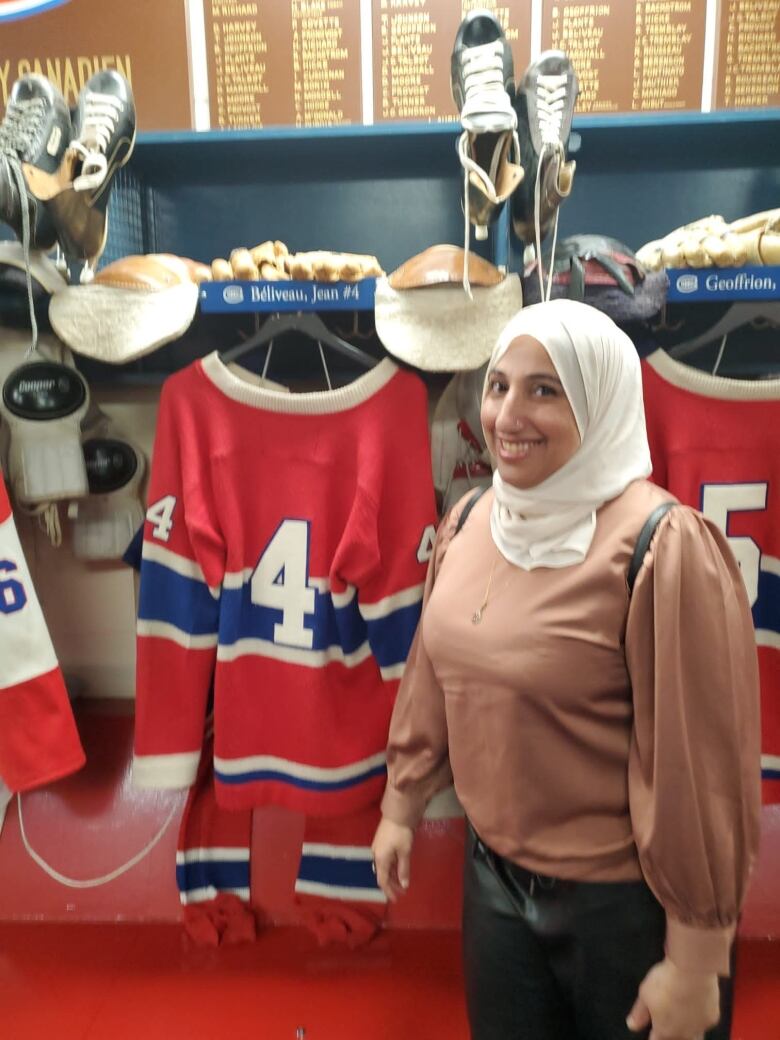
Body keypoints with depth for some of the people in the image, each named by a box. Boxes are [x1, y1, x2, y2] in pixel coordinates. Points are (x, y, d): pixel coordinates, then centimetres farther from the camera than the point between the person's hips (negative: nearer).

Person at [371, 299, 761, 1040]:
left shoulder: (662, 546, -23)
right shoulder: (470, 523, -3)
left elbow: (701, 769, -19)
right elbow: (432, 681, 7)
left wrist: (693, 965, -13)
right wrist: (400, 807, 14)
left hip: (623, 902, -5)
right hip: (492, 875, 6)